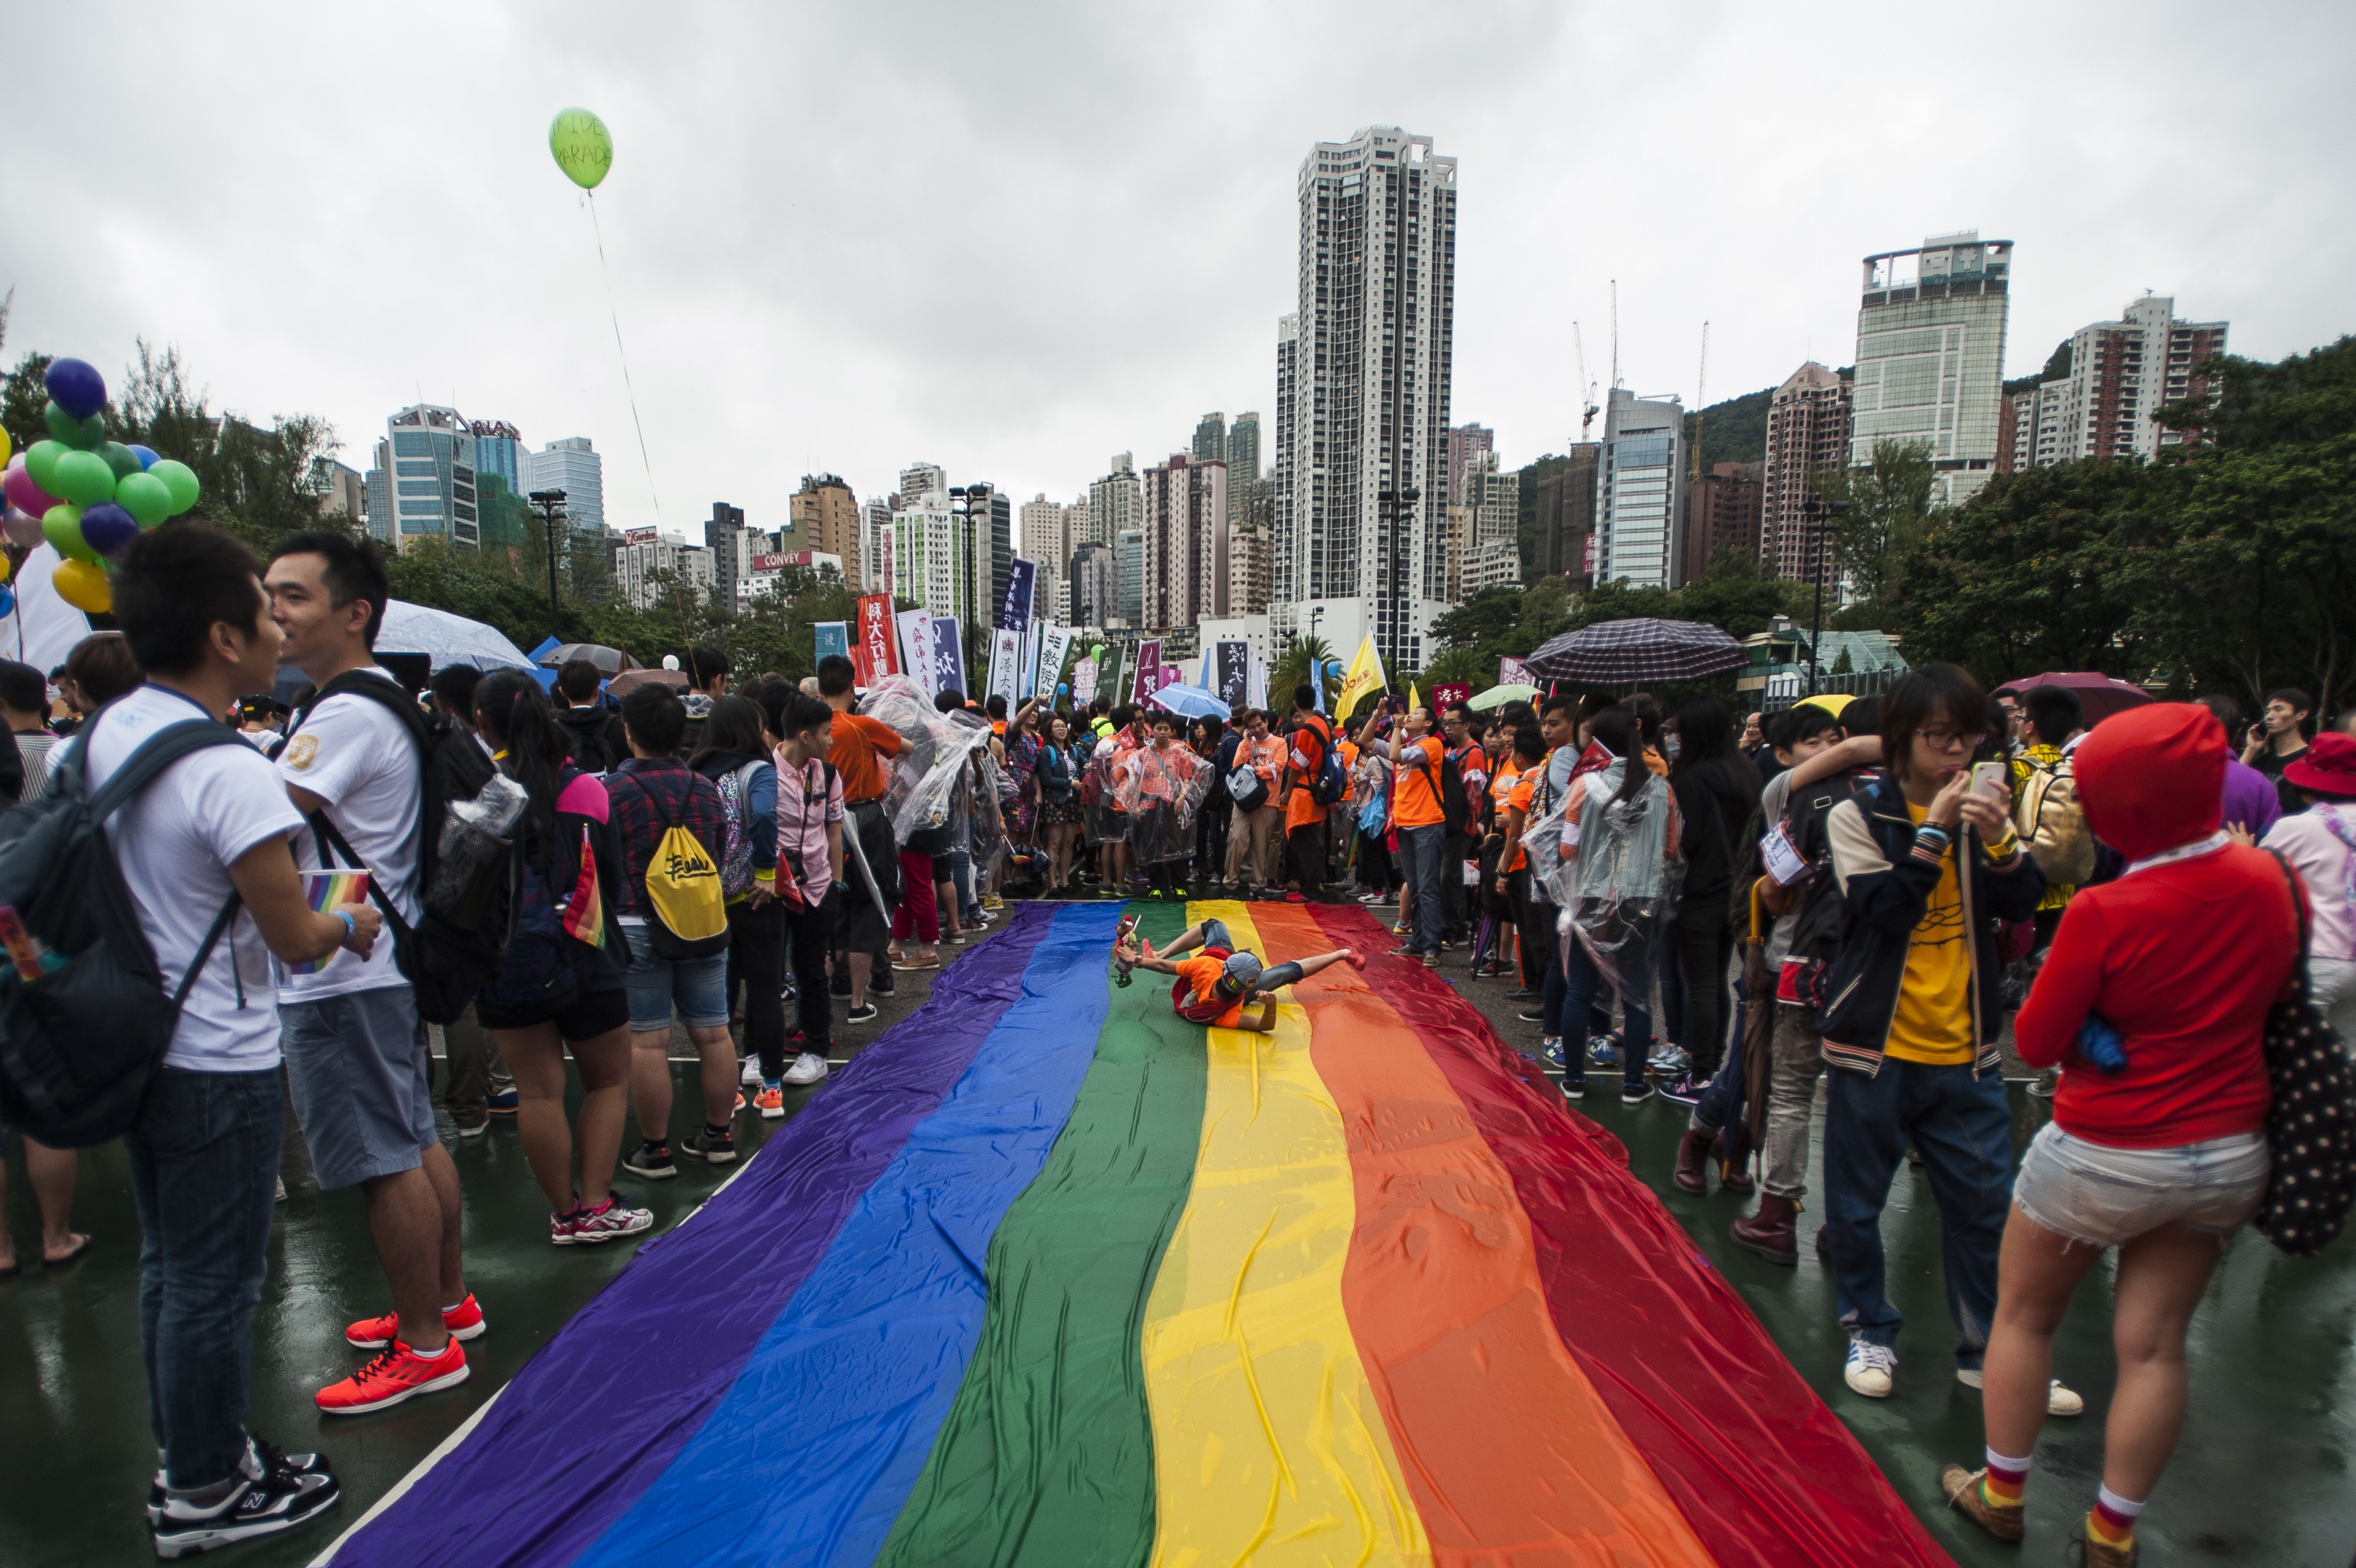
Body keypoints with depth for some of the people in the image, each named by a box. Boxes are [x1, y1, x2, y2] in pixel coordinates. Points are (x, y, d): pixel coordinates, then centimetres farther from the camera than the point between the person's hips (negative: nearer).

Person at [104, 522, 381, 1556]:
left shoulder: (103, 735, 2)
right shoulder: (230, 772, -24)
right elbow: (295, 938, -20)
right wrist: (351, 923, 1)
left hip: (138, 1042, 9)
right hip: (218, 1066, -9)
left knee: (168, 1266, 21)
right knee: (214, 1285, 8)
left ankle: (188, 1456, 38)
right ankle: (206, 1494, 25)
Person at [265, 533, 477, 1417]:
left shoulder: (348, 716, -18)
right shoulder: (382, 702, 13)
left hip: (343, 979, -10)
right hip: (381, 963, 10)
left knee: (384, 1162, 1)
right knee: (415, 1143, 18)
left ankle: (424, 1347, 14)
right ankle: (448, 1300, 33)